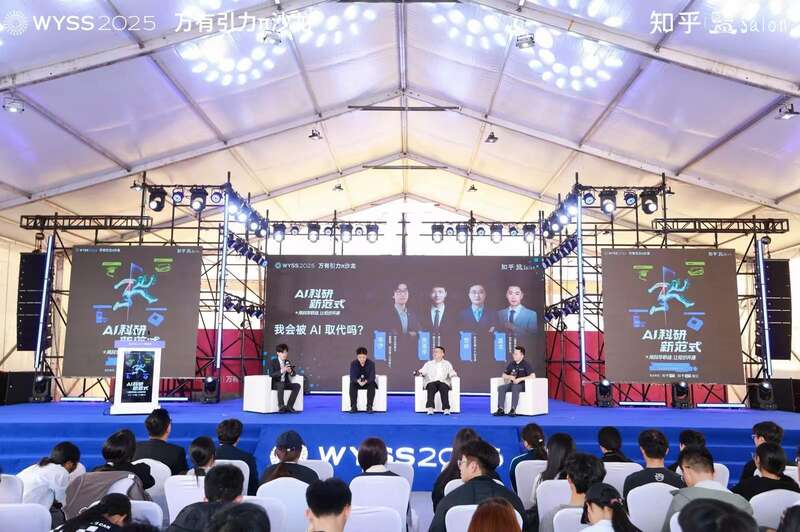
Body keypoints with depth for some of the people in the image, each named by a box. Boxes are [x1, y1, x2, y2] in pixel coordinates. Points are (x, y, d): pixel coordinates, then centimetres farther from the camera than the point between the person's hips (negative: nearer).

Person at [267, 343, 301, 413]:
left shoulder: (287, 362, 11)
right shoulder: (272, 362, -5)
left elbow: (294, 374, 10)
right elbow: (271, 374, -18)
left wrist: (290, 371, -14)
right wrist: (282, 371, -29)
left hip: (285, 383, 5)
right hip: (275, 384, -5)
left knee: (297, 385, -19)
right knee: (281, 385, -38)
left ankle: (289, 406, -22)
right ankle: (281, 406, -40)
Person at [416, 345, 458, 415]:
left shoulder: (447, 364, 23)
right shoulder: (428, 363, 27)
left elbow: (451, 374, 11)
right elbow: (422, 371, 16)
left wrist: (453, 373, -12)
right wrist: (419, 372, -7)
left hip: (443, 382, 0)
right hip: (431, 382, 0)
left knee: (444, 389, -35)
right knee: (431, 389, -34)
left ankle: (446, 409, -46)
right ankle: (430, 409, -48)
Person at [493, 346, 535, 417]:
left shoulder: (526, 364, -7)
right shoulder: (512, 364, 10)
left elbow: (533, 376, -19)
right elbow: (504, 375, 19)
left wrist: (520, 379, -23)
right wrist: (510, 377, -4)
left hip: (523, 385, -6)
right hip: (513, 384, 6)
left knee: (515, 387, -39)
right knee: (501, 387, -21)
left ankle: (513, 410, -40)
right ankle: (501, 409, -25)